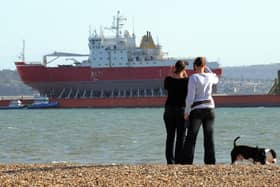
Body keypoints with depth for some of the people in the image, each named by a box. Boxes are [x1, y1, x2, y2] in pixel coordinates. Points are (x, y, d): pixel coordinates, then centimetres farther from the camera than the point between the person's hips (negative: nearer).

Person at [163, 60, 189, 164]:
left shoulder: (168, 79, -5)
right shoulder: (186, 80, -10)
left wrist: (171, 74, 13)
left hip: (169, 109, 2)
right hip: (181, 109, -2)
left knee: (170, 137, 7)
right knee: (181, 137, 3)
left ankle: (170, 161, 3)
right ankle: (179, 161, -3)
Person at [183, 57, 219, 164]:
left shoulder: (193, 78, -10)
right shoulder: (209, 77, 4)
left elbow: (190, 97, -14)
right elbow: (216, 80, 31)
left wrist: (186, 112, -7)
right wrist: (206, 68, 25)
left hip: (196, 110, -4)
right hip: (209, 109, 4)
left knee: (191, 137, -2)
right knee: (209, 137, 5)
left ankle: (187, 162, -8)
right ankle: (210, 162, 1)